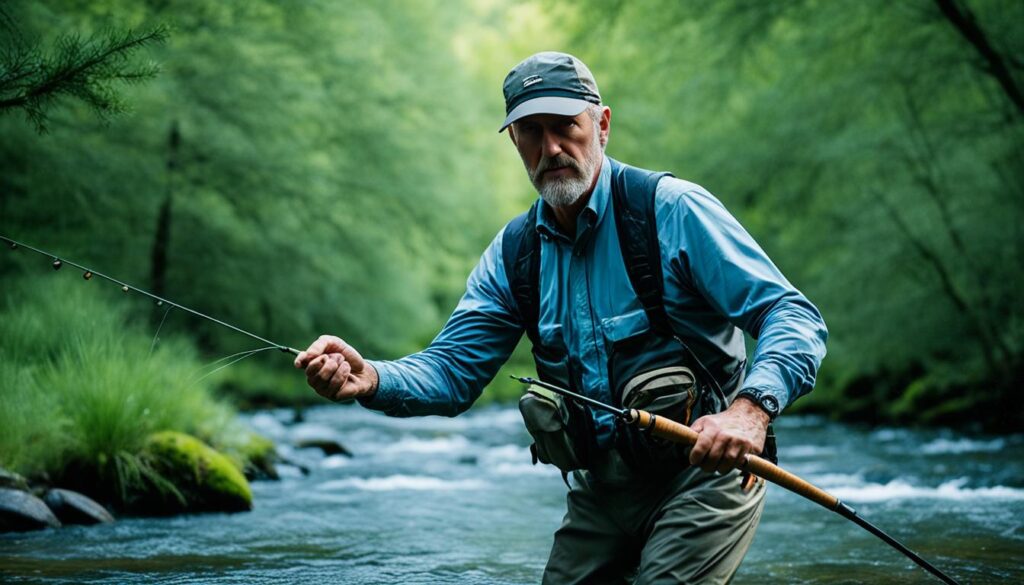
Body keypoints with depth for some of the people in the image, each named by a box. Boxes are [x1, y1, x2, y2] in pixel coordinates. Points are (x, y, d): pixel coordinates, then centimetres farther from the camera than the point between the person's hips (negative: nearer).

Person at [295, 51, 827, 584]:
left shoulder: (673, 210, -13)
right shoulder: (514, 252, 5)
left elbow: (793, 316, -17)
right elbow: (453, 368, 1)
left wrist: (751, 409, -36)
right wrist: (369, 379, -20)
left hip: (705, 468, -5)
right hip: (600, 489, 6)